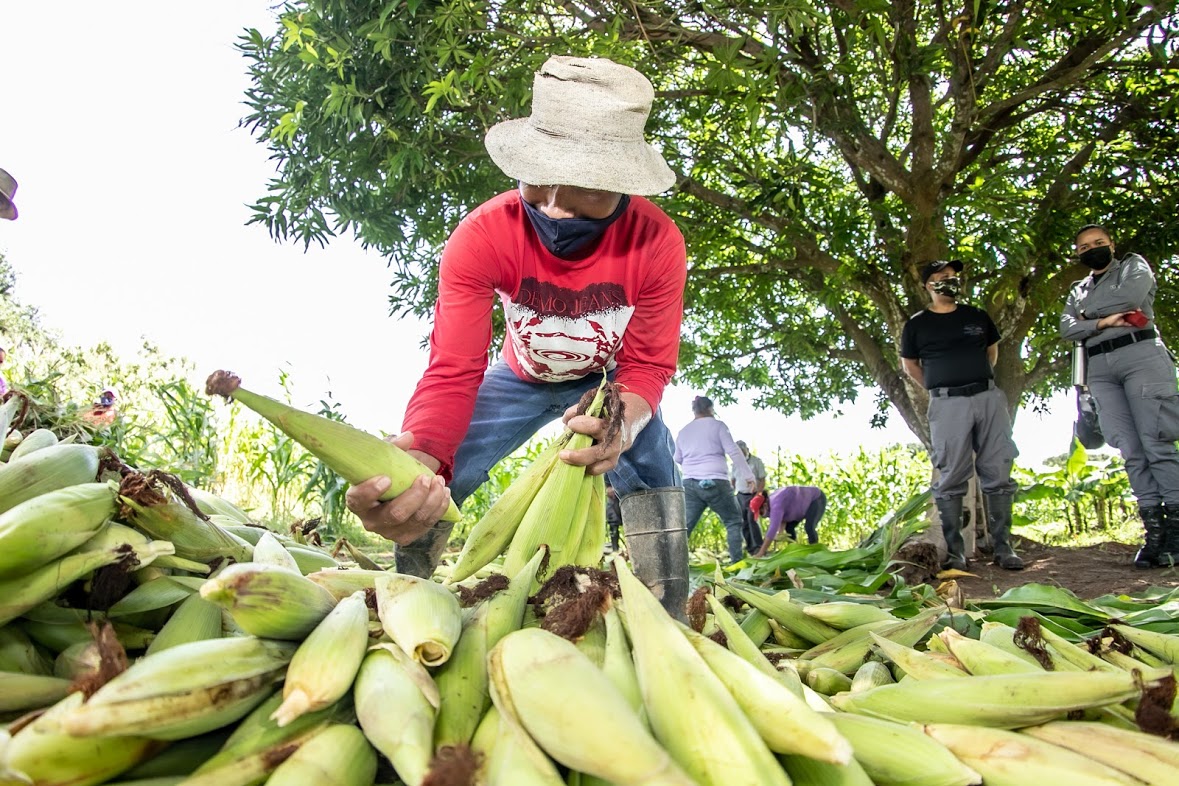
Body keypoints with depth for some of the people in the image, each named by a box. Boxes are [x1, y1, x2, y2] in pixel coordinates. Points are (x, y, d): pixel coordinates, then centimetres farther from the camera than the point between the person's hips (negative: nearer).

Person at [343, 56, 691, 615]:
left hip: (608, 382, 0)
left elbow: (647, 365, -25)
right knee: (426, 487, -13)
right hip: (522, 376, 1)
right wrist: (420, 456, -61)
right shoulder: (481, 237, -34)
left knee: (651, 471, -24)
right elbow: (453, 371, -38)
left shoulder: (656, 243, -34)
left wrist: (625, 422, -51)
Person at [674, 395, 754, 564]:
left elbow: (677, 459, 23)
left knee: (685, 525, 3)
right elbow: (734, 452, -5)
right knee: (734, 521, 9)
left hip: (690, 483, 4)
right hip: (715, 482, -4)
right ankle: (736, 561, 2)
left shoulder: (683, 431, 15)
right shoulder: (717, 425, 1)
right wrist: (748, 475, -2)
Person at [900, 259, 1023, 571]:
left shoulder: (977, 317, 16)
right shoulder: (917, 324, 7)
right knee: (951, 479, -4)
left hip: (989, 397, 3)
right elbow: (909, 364, 17)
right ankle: (954, 551, 1)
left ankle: (1002, 547, 9)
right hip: (947, 404, -3)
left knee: (998, 475, 1)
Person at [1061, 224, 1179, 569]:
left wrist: (1089, 311, 6)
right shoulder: (1078, 290, 25)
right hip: (1099, 367, 4)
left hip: (1140, 354, -4)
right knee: (1130, 450, -4)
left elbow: (1131, 296, -6)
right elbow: (1066, 328, 8)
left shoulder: (1133, 265, 15)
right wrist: (1103, 322, -8)